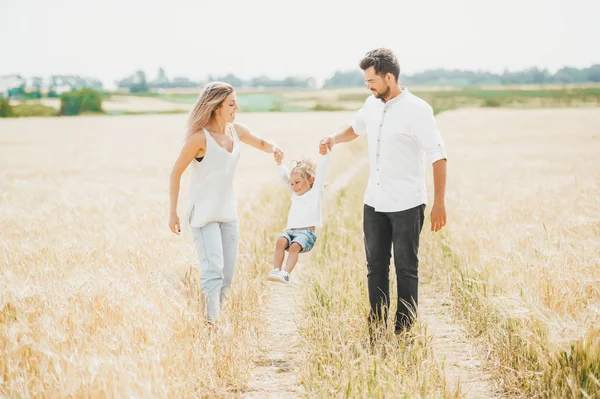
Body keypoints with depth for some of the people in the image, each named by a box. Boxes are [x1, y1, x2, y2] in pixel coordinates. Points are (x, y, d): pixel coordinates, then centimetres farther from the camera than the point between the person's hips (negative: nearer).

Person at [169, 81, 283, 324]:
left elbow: (261, 144, 19)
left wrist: (273, 148, -6)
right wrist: (173, 213, -10)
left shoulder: (236, 131, 1)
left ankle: (216, 316, 21)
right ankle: (212, 325, -18)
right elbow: (176, 173, -10)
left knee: (227, 275, 8)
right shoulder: (200, 137, -17)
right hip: (204, 214, -7)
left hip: (228, 213, 7)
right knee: (213, 270, -18)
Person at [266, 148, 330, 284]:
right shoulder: (295, 194, 30)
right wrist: (279, 162, 24)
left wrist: (324, 154, -2)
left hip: (307, 231, -5)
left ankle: (285, 274, -44)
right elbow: (285, 177, 31)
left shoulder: (315, 192, 14)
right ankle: (275, 270, -36)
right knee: (280, 241, -27)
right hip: (291, 230, 5)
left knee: (295, 246, -32)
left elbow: (320, 172, 5)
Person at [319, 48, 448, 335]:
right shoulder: (372, 105, 6)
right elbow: (355, 129, 28)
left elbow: (438, 157, -14)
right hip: (374, 203, 7)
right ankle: (376, 328, 20)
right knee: (375, 266, 11)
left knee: (406, 268, 3)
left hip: (406, 205, -7)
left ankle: (404, 331, 10)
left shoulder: (417, 110, -14)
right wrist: (334, 140, 6)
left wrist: (439, 204, -17)